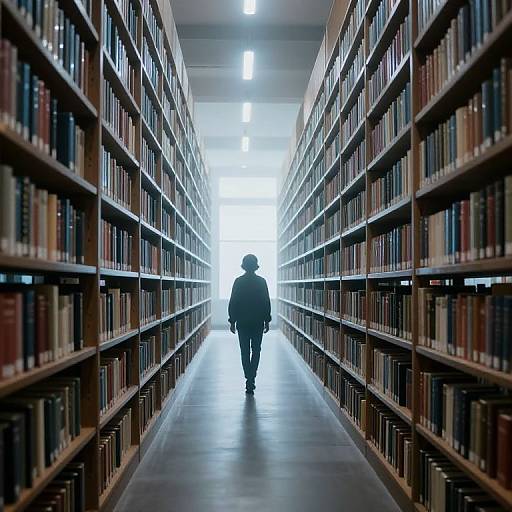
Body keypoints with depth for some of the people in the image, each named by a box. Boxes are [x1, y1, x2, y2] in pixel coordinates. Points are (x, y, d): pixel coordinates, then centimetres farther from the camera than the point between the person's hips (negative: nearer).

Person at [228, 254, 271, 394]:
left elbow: (232, 303, -4)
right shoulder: (261, 281, -4)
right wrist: (267, 321, 5)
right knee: (256, 351, 10)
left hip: (242, 323, 0)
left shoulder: (238, 282, -4)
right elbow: (267, 302, -3)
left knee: (245, 352, 8)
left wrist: (232, 321, 3)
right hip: (258, 322, 0)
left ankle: (249, 380, 8)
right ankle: (251, 379, -3)